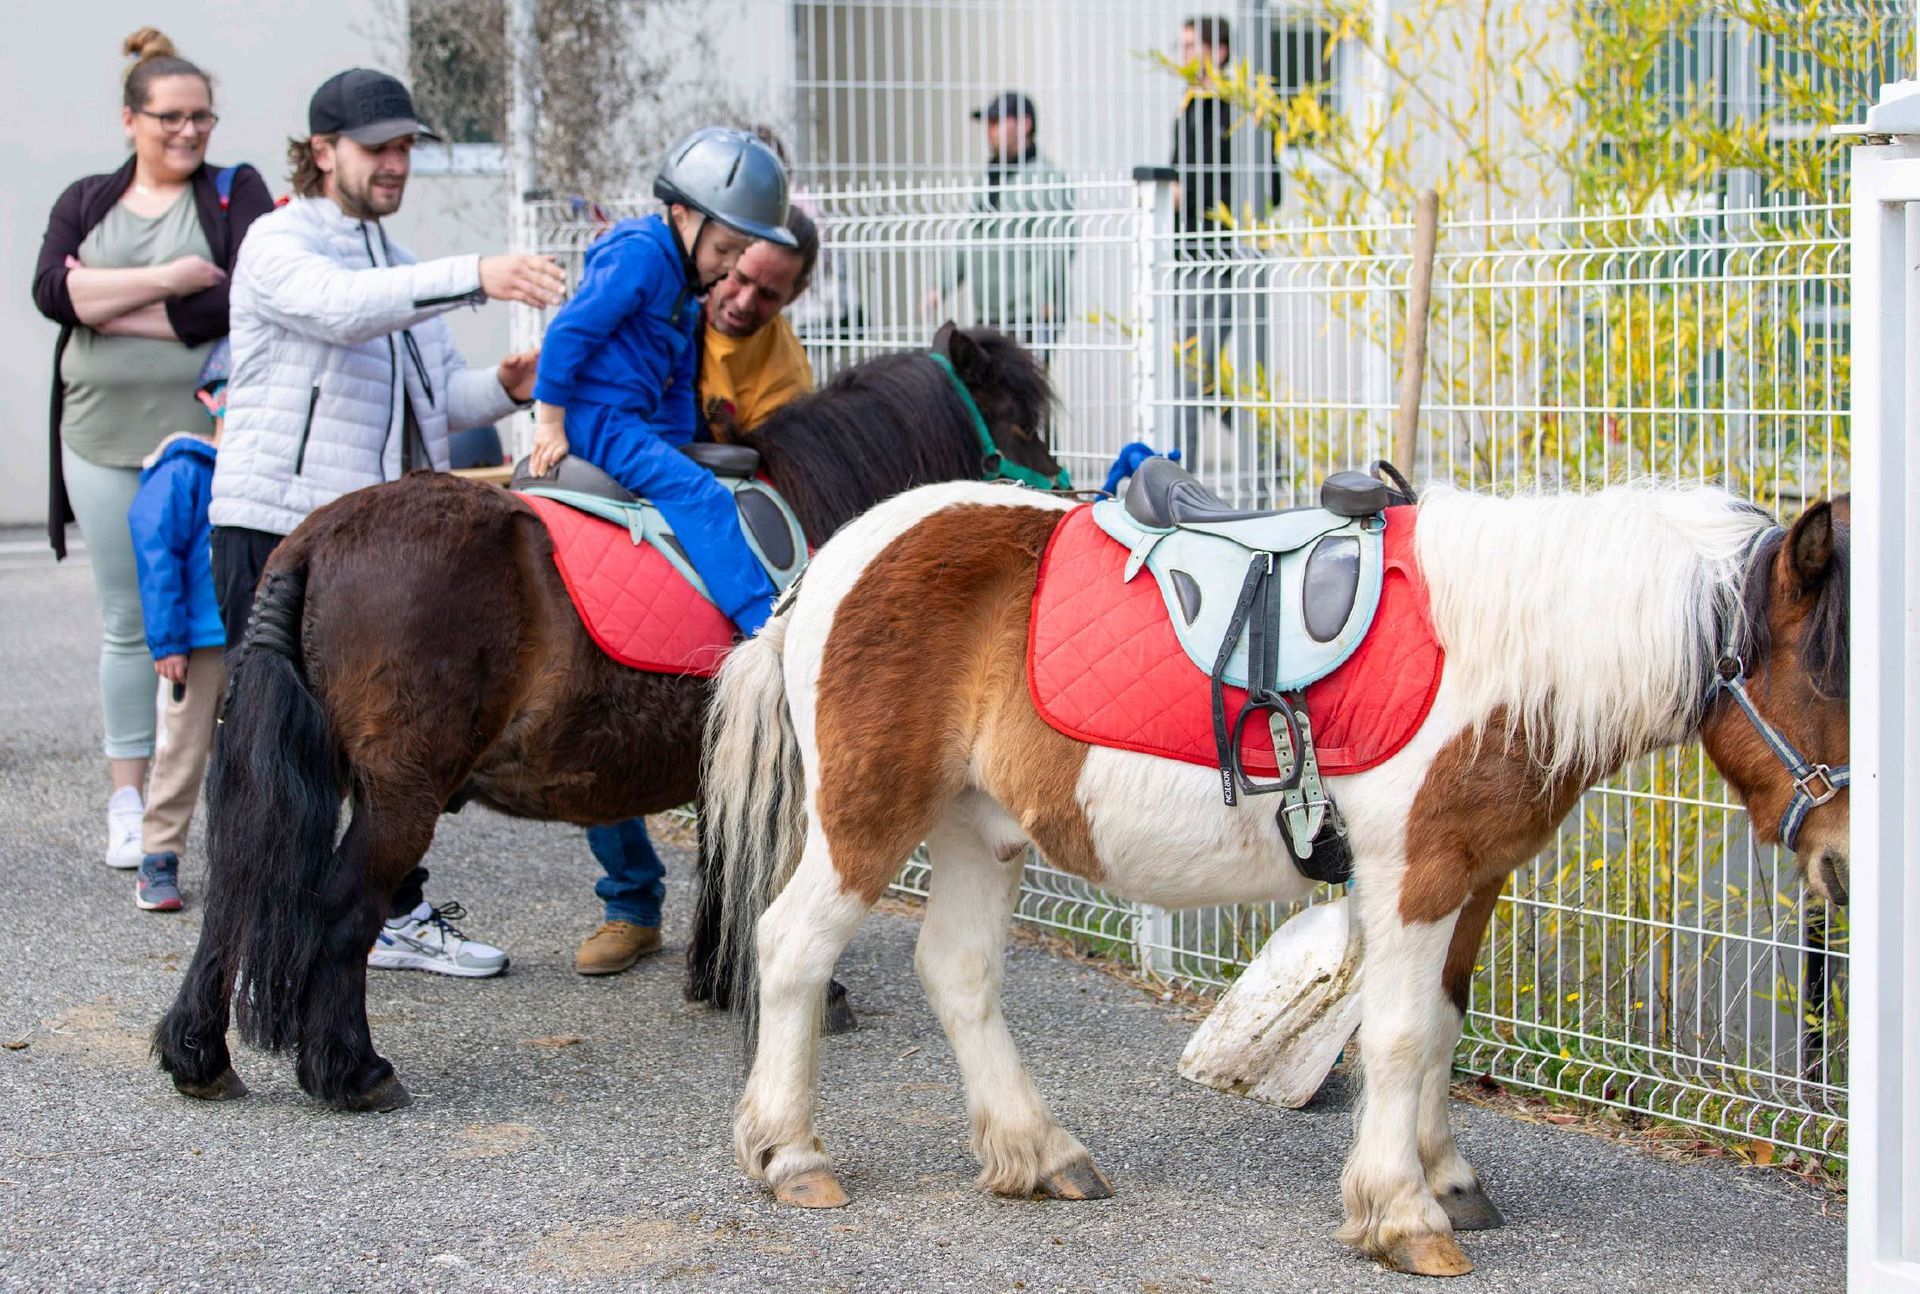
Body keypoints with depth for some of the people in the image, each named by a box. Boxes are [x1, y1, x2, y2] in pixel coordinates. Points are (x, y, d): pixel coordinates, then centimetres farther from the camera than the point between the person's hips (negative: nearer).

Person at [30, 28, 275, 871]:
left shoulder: (235, 194, 5)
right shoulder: (86, 202, 13)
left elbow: (239, 299, -13)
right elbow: (51, 290, -6)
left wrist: (106, 302, -9)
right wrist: (164, 279, -14)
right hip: (105, 443, 3)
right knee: (127, 625, 8)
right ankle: (127, 801, 16)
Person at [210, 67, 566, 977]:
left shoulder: (399, 264, 21)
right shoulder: (280, 244, -6)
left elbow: (434, 398, 20)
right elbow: (341, 308, -29)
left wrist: (502, 388, -3)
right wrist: (476, 277, -39)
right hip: (275, 526, -8)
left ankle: (398, 917, 24)